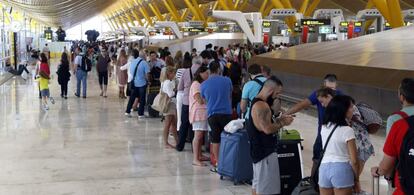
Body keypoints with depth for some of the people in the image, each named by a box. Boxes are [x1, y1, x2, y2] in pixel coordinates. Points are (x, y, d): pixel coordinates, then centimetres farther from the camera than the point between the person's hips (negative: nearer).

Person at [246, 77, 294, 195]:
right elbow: (267, 129, -26)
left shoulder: (257, 102, 13)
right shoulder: (261, 105, -20)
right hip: (265, 152, -11)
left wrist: (279, 120, 9)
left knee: (257, 183, 17)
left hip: (259, 149, 11)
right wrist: (283, 123, -12)